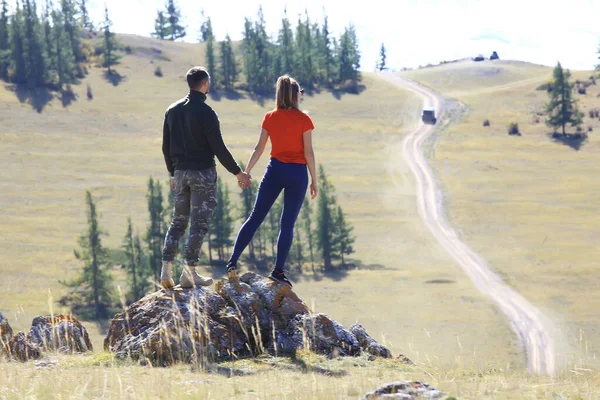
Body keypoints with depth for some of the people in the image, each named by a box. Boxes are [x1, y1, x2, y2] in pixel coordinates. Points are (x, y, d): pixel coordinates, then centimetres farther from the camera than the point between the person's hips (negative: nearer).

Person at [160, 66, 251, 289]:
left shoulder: (173, 111, 7)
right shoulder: (205, 112, -13)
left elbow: (166, 147, 13)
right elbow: (218, 147, -14)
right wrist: (238, 172, -5)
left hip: (181, 172, 6)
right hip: (203, 173, -6)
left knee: (178, 222, 12)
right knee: (199, 223, -1)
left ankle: (166, 270, 3)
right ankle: (190, 273, -3)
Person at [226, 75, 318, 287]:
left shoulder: (270, 118, 3)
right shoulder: (303, 119, -6)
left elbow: (259, 148, 3)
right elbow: (308, 152, -7)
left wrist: (246, 172, 10)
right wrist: (314, 180, 0)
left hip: (275, 170, 3)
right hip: (297, 173, -3)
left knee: (255, 217, 6)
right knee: (287, 223, 2)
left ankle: (233, 262, -2)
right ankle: (278, 271, -2)